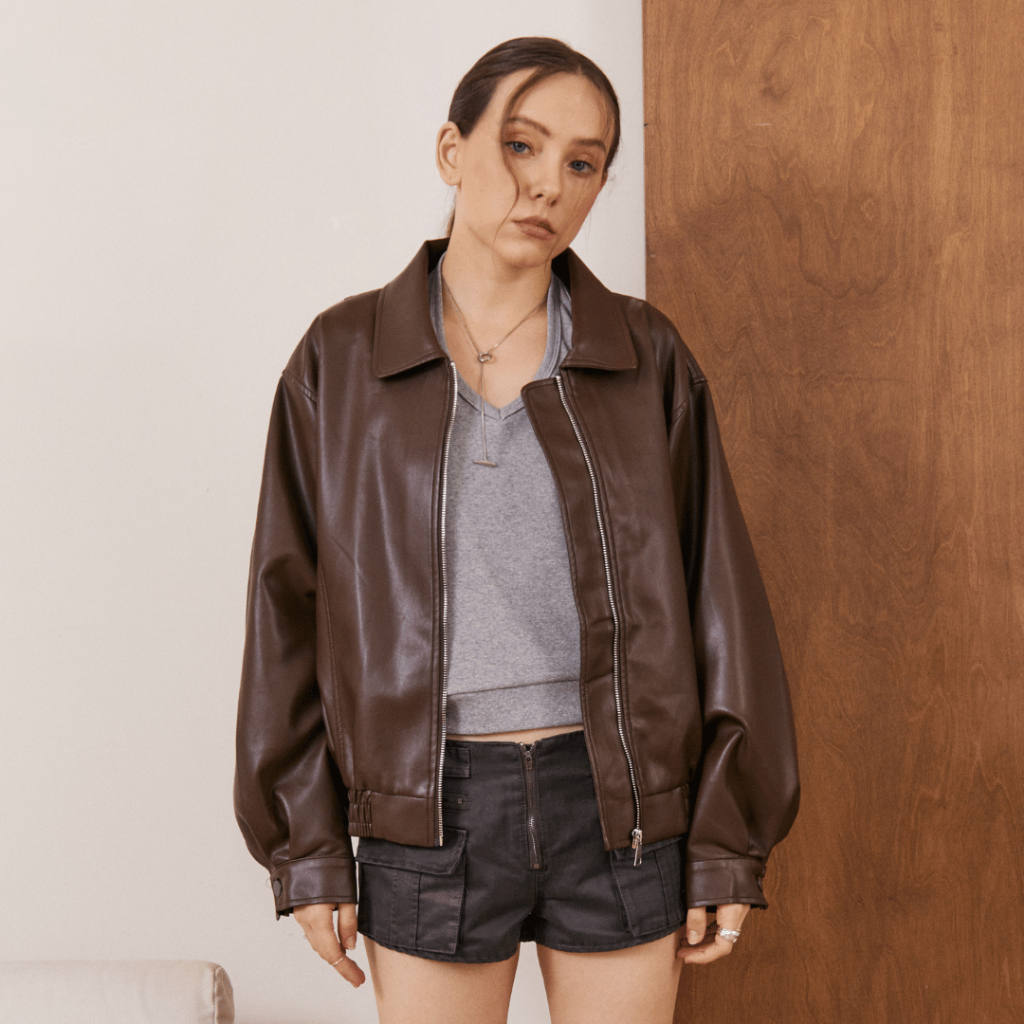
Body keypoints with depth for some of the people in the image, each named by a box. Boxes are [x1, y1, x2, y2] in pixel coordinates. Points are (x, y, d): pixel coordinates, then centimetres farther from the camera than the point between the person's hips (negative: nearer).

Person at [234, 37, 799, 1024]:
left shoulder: (649, 360, 0)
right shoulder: (340, 359, 0)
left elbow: (718, 601, 2)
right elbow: (290, 609, 1)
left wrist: (726, 847, -1)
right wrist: (307, 850, -1)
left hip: (620, 803, 1)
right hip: (431, 812, 0)